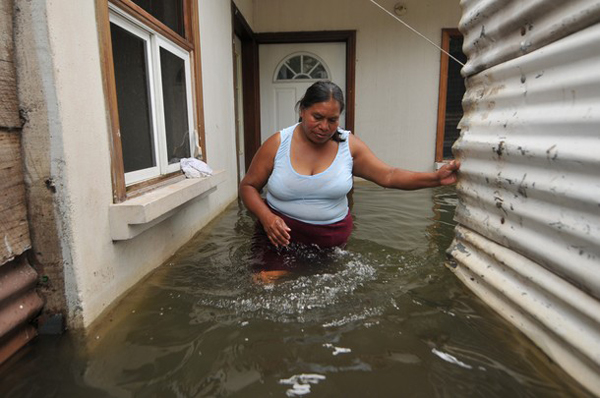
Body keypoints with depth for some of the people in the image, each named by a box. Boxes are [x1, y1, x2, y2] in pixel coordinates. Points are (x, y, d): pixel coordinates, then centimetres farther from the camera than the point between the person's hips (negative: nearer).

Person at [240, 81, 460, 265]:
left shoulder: (349, 145, -5)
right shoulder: (277, 144, -8)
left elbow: (388, 176, -7)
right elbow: (248, 186, -2)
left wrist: (436, 178, -19)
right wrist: (266, 216, -20)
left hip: (332, 240, 2)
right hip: (280, 236, -1)